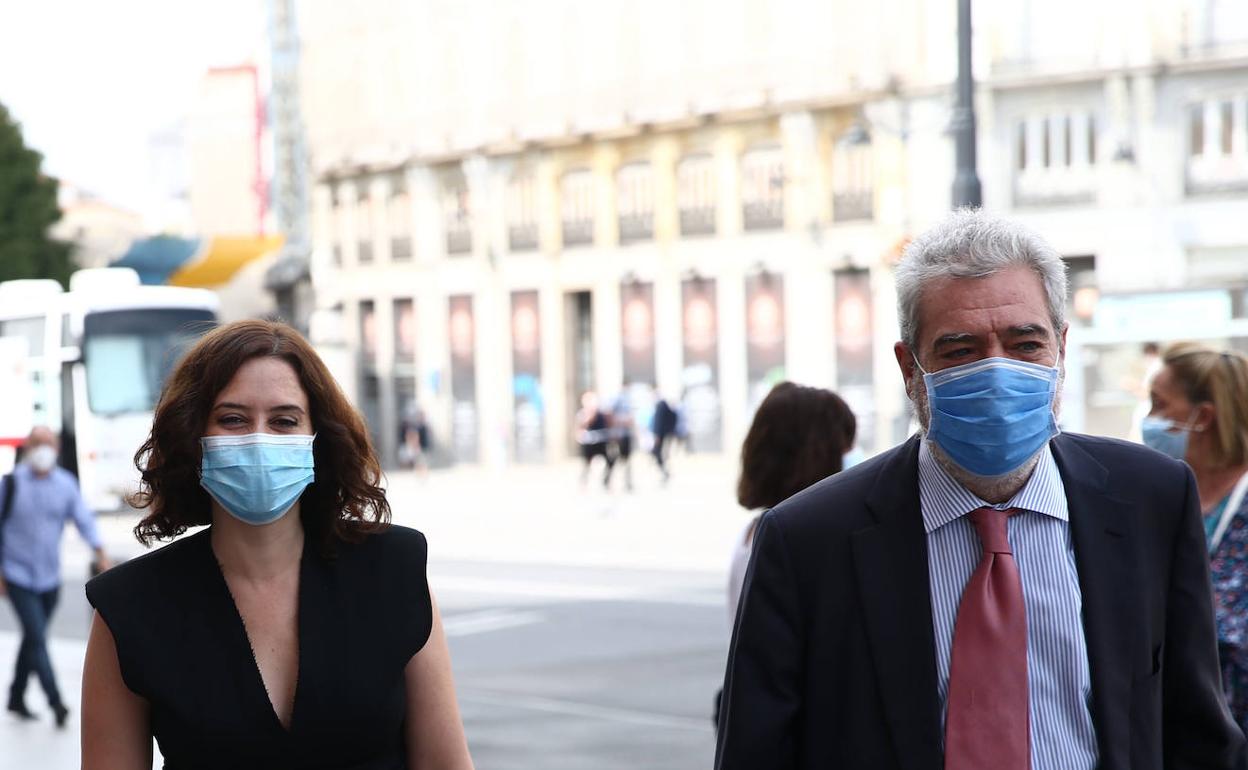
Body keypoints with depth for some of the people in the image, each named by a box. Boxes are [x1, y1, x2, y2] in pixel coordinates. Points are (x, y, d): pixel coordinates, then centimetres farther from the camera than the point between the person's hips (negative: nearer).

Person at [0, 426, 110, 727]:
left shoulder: (66, 484, 2)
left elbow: (84, 519, -3)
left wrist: (100, 552, -19)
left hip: (49, 578, 4)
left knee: (33, 639, 13)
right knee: (37, 637, -12)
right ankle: (55, 702, -14)